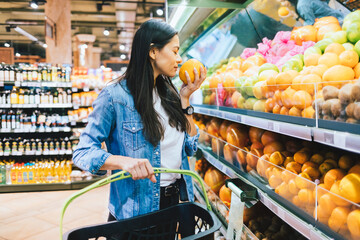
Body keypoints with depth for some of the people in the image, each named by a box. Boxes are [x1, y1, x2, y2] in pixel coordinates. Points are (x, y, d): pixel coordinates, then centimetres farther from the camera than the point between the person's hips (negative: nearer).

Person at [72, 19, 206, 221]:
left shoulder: (168, 93, 2)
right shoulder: (115, 96, -17)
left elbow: (191, 147, 1)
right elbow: (83, 152, -17)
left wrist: (184, 98, -6)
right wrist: (125, 161, -34)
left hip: (172, 198, 7)